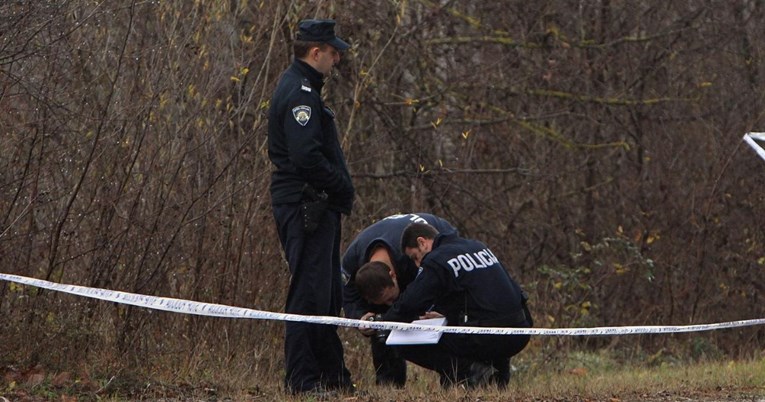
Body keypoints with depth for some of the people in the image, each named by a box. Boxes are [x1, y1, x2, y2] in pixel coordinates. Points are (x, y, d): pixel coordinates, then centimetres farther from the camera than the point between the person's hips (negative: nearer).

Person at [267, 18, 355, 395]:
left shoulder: (299, 88, 19)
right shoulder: (299, 94, -16)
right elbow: (306, 156, -25)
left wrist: (340, 188, 14)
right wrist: (343, 188, -15)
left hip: (316, 207, 11)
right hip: (305, 205, -11)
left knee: (327, 292, 14)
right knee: (310, 292, -9)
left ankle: (334, 375, 20)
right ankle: (302, 378, -7)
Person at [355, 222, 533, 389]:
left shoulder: (436, 262, -5)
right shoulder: (478, 247, 20)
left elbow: (408, 306, -7)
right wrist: (446, 314, 36)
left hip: (486, 339, -8)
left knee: (406, 343, 3)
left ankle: (471, 372, -9)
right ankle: (498, 368, 15)